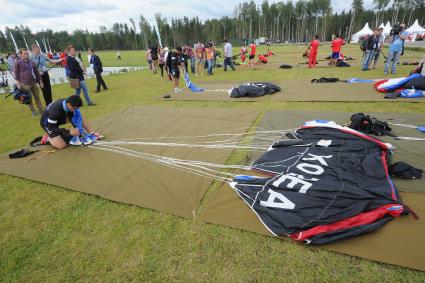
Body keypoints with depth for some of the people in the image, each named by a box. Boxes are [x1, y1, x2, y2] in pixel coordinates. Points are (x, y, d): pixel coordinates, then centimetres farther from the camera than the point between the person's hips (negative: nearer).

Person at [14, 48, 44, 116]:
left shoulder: (31, 62, 13)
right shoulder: (18, 63, -2)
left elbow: (36, 72, 18)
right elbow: (16, 74, -1)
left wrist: (40, 81, 16)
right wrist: (18, 84, -7)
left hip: (34, 83, 4)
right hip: (25, 84, -4)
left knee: (37, 97, 10)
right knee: (29, 99, 4)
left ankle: (41, 110, 17)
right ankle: (33, 112, 12)